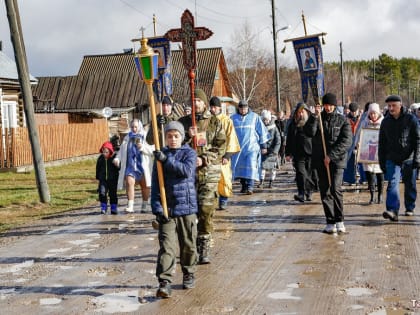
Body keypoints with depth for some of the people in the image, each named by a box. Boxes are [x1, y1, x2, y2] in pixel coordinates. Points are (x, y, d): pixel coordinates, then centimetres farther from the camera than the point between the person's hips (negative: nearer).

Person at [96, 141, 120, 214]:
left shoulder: (114, 158, -7)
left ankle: (114, 208, 19)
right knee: (102, 193, -11)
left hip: (113, 179, -2)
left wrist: (117, 165, -27)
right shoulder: (100, 158, 4)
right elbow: (98, 169, 15)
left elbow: (120, 168, -5)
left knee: (113, 194, 6)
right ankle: (103, 208, 1)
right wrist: (98, 177, 14)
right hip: (103, 179, 2)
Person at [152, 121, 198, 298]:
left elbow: (187, 170, -19)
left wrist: (167, 159, -22)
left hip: (187, 206, 0)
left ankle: (189, 274, 31)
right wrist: (157, 208, -7)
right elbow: (155, 184, 2)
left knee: (188, 244, 12)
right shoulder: (160, 156, 5)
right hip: (166, 209, 0)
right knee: (166, 245, -7)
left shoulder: (189, 153, 2)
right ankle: (164, 282, -8)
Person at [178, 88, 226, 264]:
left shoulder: (215, 123, 6)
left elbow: (220, 148, 0)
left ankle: (204, 247, -2)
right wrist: (188, 137, -12)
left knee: (206, 209, -10)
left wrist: (204, 160, -13)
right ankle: (192, 245, 17)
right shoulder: (183, 122, 11)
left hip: (209, 172, -2)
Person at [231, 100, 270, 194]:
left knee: (251, 166, -14)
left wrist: (263, 146, 4)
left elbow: (262, 132, 6)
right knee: (240, 167, 7)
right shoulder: (233, 118, 8)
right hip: (238, 147, 3)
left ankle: (250, 187, -17)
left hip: (252, 147, -3)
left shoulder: (255, 117, 3)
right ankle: (244, 186, 19)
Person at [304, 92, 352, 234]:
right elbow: (309, 132, -9)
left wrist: (331, 155, -13)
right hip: (320, 161, 3)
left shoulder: (342, 120, 4)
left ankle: (339, 221, -6)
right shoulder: (317, 118, 9)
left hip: (337, 160, -3)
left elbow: (346, 141, -6)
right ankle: (330, 222, 10)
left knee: (335, 189, -15)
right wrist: (315, 117, -18)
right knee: (325, 192, 3)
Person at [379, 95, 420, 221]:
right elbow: (382, 143, 12)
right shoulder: (385, 122, 6)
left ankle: (409, 208, 28)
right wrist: (382, 161, 10)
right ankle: (393, 211, -23)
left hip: (408, 159, -1)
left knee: (410, 185, 11)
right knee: (392, 183, -14)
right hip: (392, 159, 1)